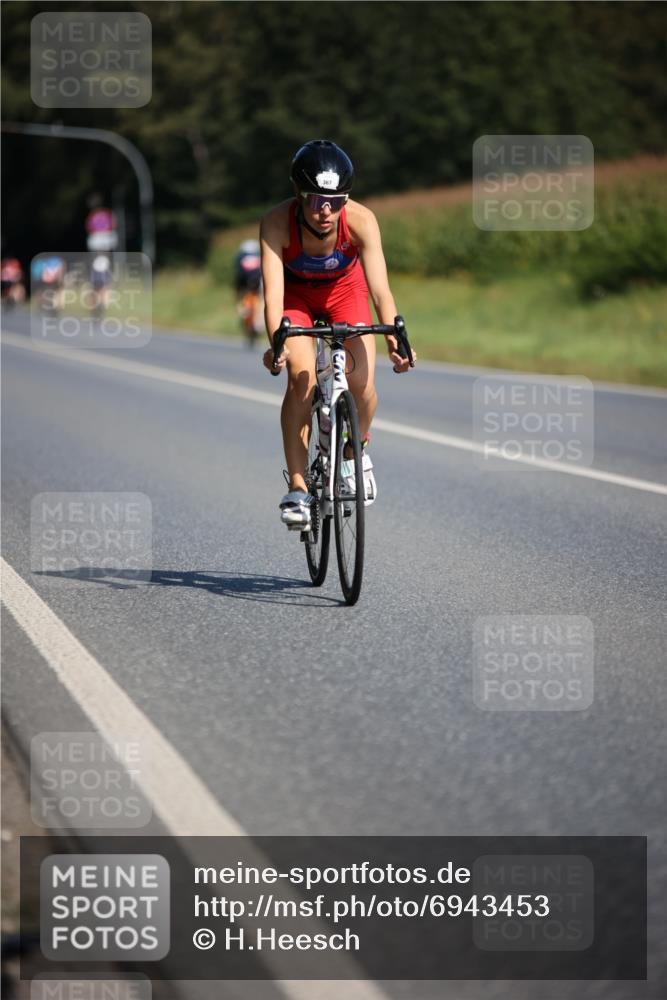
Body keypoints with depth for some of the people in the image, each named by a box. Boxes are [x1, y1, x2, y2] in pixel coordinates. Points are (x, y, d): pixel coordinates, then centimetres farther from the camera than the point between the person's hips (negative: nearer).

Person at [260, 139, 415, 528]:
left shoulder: (361, 220, -34)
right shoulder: (277, 223, -35)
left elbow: (380, 287, -39)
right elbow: (273, 291, -41)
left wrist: (394, 337, -56)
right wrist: (276, 342, -58)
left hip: (345, 288, 1)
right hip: (296, 292, -1)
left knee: (362, 384, -16)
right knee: (301, 379, -22)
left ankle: (358, 448, 18)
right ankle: (298, 488, -15)